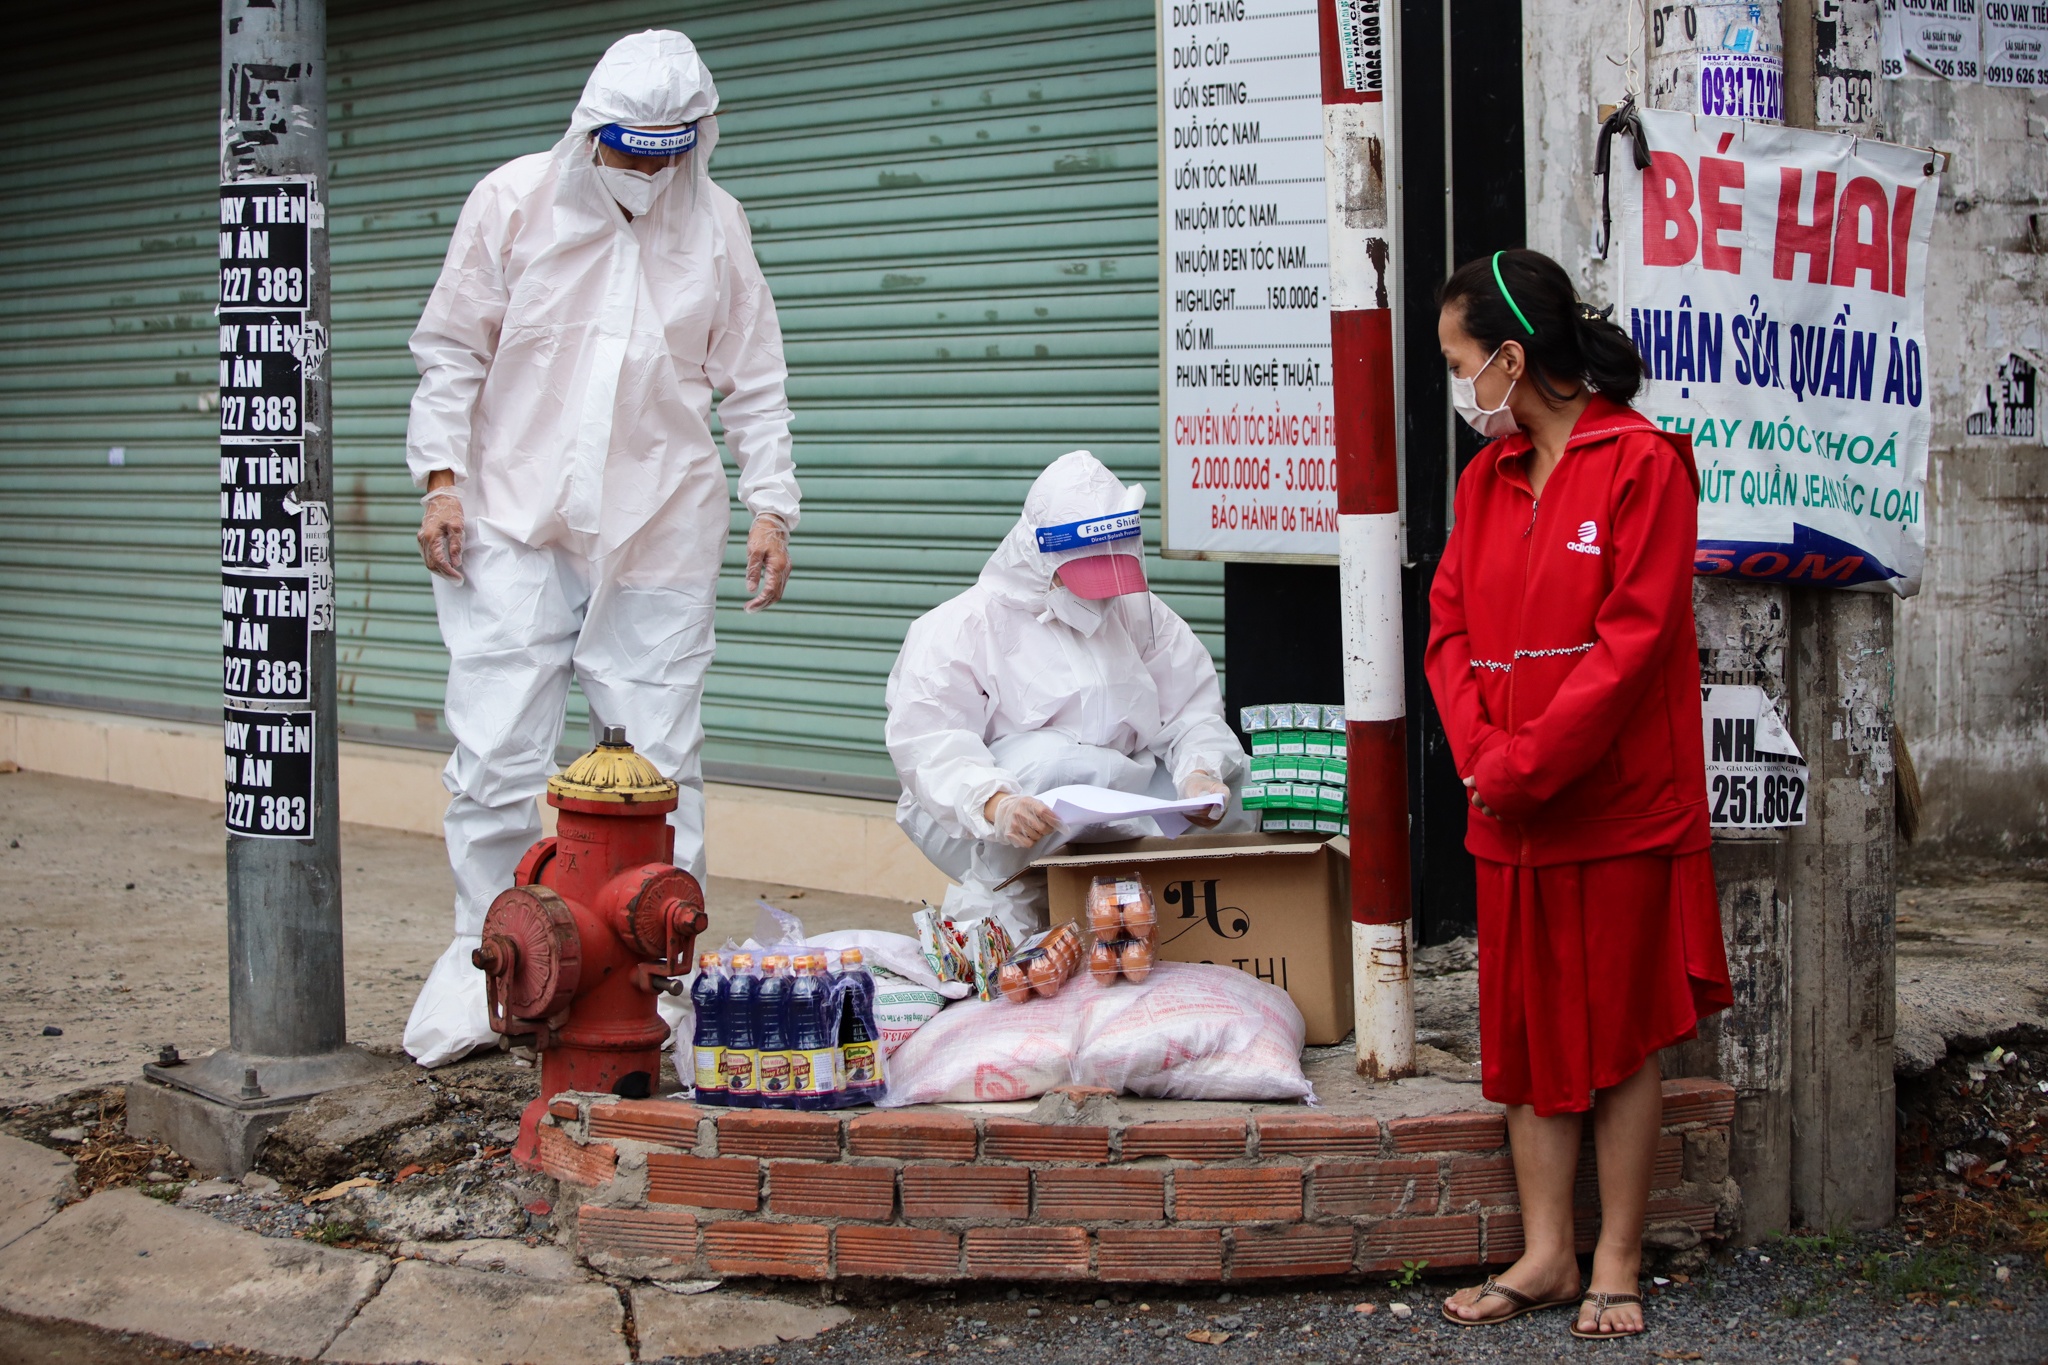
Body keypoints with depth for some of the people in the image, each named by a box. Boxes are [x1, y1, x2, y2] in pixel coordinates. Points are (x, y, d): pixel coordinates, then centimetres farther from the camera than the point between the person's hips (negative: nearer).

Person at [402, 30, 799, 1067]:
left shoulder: (714, 224, 5)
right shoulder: (512, 202, 1)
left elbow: (753, 383, 10)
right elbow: (451, 352, 6)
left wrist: (771, 505, 4)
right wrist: (441, 478, -2)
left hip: (661, 536, 1)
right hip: (516, 524, -1)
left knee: (660, 763, 2)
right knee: (496, 757, -4)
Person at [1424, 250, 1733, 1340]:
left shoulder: (1641, 462, -10)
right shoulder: (1486, 479, 12)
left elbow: (1633, 638, -17)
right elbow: (1450, 626, 9)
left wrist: (1523, 765, -17)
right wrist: (1481, 751, -8)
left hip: (1621, 803, -6)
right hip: (1511, 815, 6)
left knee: (1621, 1039, 3)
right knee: (1529, 1032, 9)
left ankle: (1616, 1268, 10)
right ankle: (1545, 1256, 18)